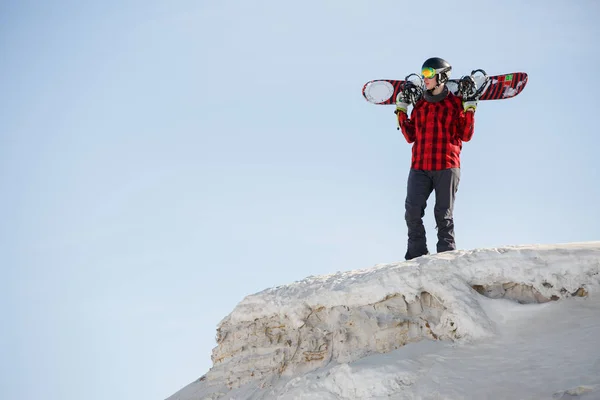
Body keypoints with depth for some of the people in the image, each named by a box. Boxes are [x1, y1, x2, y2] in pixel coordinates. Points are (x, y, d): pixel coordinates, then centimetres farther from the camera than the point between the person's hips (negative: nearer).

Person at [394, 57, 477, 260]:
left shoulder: (455, 103, 5)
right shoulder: (419, 105, 17)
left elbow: (465, 135, 1)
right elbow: (411, 137, 17)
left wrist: (469, 109, -6)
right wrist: (401, 112, 12)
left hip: (447, 167, -3)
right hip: (419, 167, 4)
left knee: (444, 215, -3)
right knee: (412, 212, -9)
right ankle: (417, 256, -2)